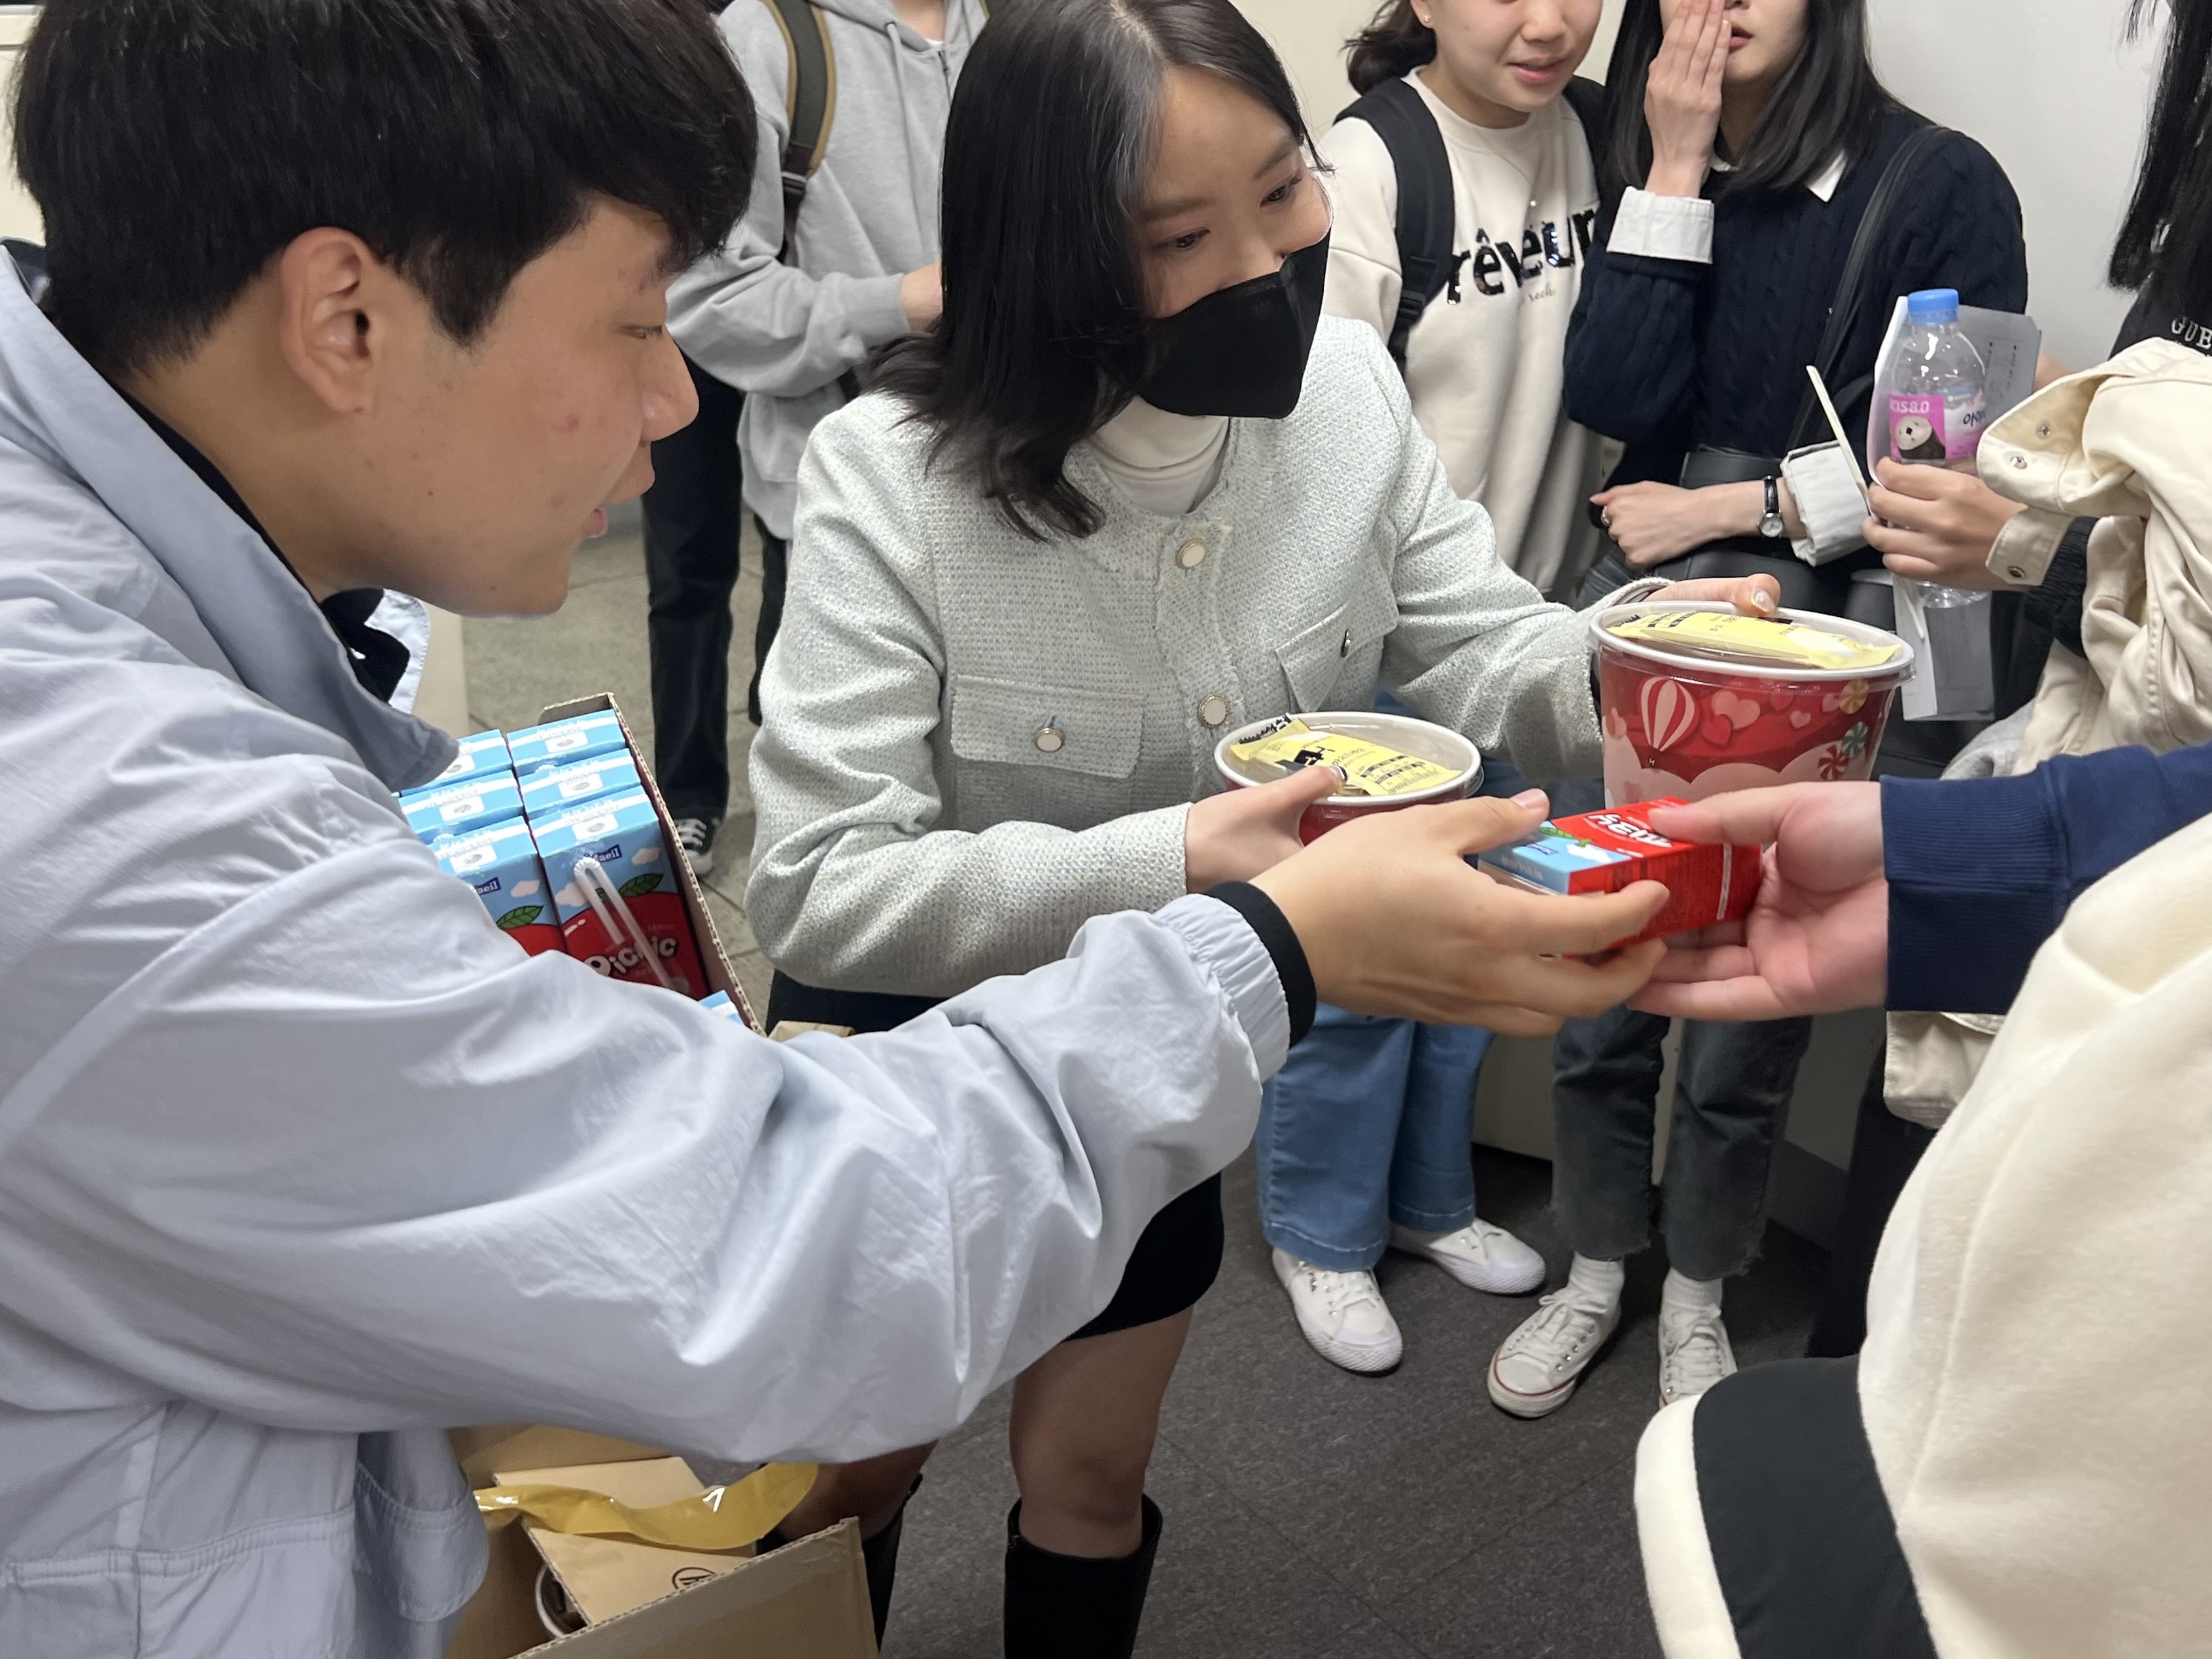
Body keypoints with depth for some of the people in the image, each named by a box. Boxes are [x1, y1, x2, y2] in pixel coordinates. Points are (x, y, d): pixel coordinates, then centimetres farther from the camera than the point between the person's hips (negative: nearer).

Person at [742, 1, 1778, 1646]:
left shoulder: (1344, 386, -16)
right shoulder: (895, 475, -29)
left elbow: (1486, 656, -14)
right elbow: (820, 886, -31)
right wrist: (1162, 866, -43)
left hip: (1156, 1046, 3)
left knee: (1093, 1474, 22)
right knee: (857, 1467, 22)